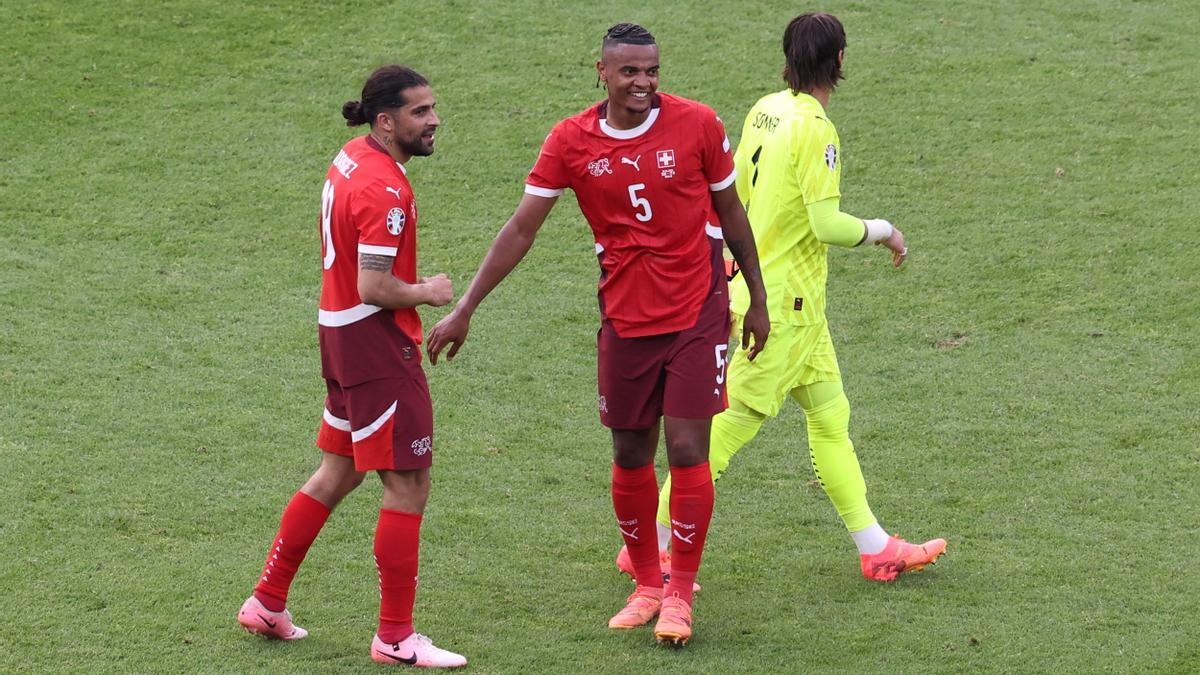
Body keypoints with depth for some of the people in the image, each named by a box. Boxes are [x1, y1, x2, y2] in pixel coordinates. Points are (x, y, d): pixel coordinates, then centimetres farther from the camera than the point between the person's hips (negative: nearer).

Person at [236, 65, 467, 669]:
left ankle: (267, 604, 28)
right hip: (377, 344, -10)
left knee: (338, 474, 21)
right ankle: (395, 637, 1)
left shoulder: (350, 161, 8)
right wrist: (427, 293, -9)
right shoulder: (385, 188, -22)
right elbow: (374, 288, -25)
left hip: (339, 330, 10)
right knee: (408, 486, -4)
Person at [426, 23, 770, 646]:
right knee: (630, 457, 8)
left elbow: (730, 213, 6)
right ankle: (646, 587, 25)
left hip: (697, 314, -2)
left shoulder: (697, 126, -6)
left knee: (688, 452, -6)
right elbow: (521, 230, -1)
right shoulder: (571, 142, -5)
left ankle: (679, 595, 5)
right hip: (624, 318, 2)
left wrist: (758, 299, 10)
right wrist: (464, 310, -3)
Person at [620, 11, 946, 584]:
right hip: (785, 303, -9)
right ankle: (649, 549, 5)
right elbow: (827, 224, -23)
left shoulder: (765, 111, 5)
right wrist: (881, 231, -6)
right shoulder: (814, 128, -20)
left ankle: (874, 549, 19)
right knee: (732, 423, -2)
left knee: (830, 416, 13)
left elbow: (736, 194, 13)